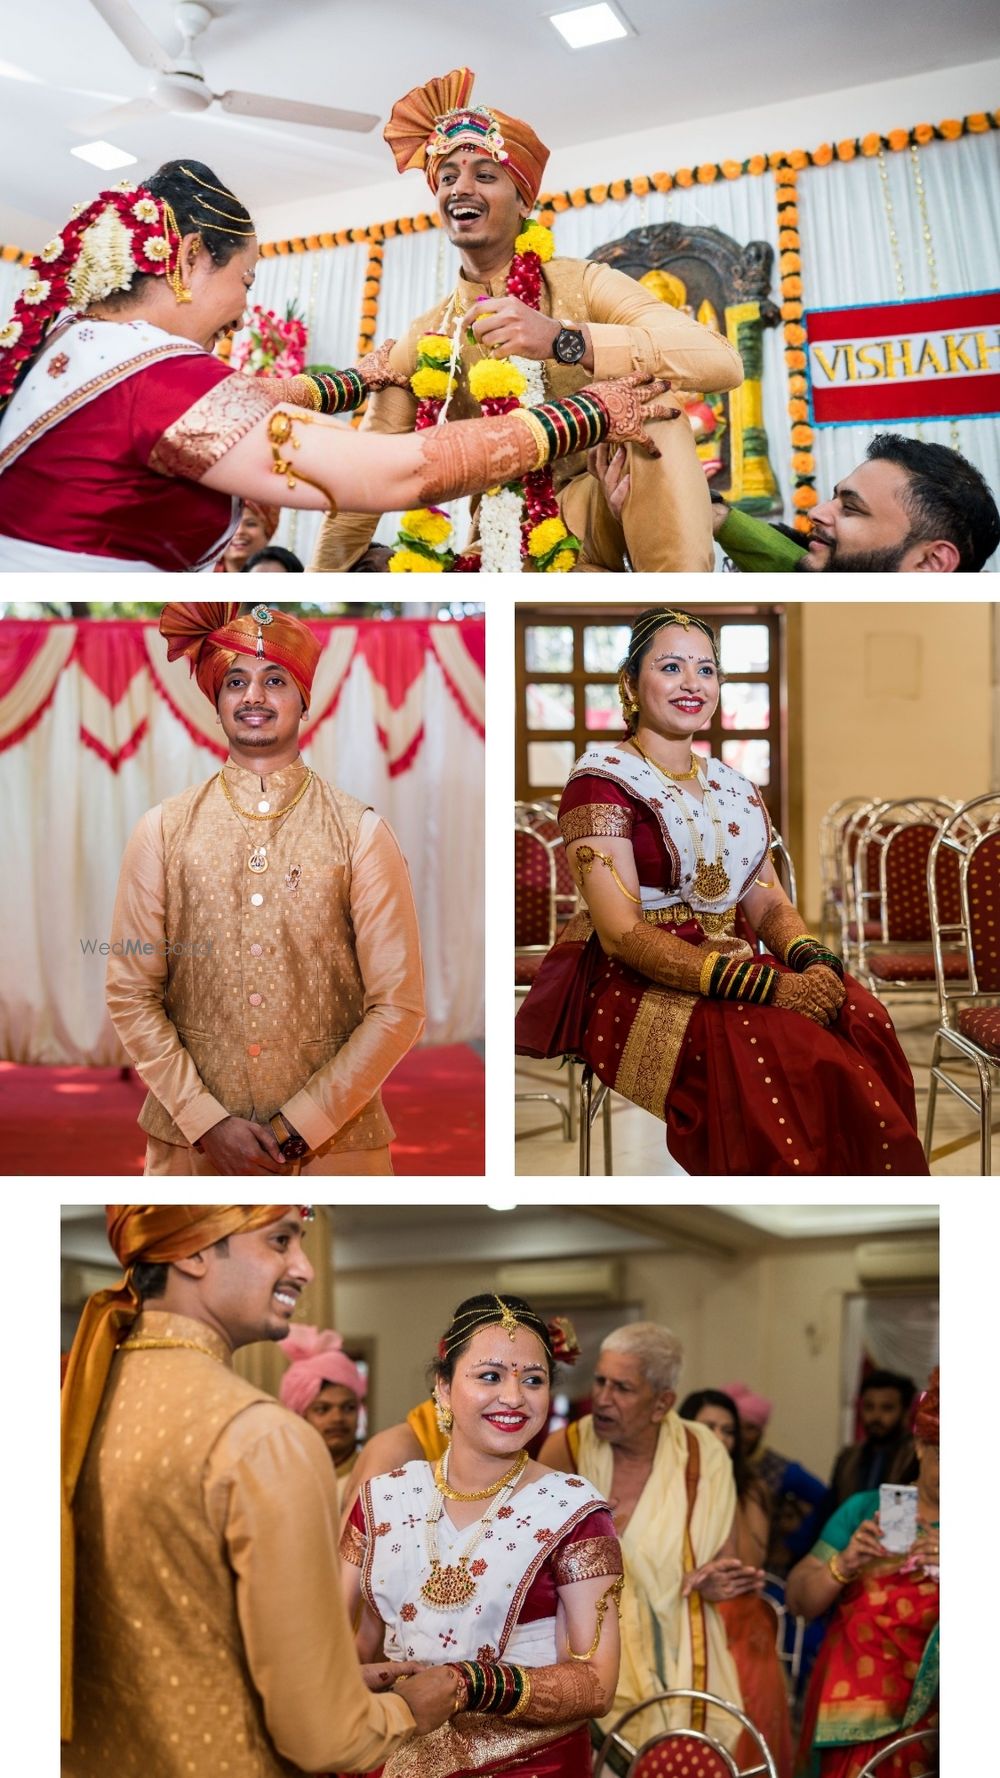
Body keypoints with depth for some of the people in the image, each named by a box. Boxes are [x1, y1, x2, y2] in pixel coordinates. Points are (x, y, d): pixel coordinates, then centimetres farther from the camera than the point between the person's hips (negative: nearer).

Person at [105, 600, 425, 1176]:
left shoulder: (361, 831, -4)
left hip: (331, 1141, -1)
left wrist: (301, 1125, -11)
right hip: (191, 1139, 1)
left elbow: (398, 1006, -6)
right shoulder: (163, 830, 0)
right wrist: (206, 1120, -9)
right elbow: (130, 994, 0)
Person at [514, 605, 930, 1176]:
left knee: (862, 1018, -22)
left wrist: (816, 964, -13)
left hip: (732, 970, 6)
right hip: (632, 986, -6)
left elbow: (768, 902, 12)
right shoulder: (603, 780, -6)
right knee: (782, 1049, -32)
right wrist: (771, 987, -24)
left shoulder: (733, 786, 16)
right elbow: (622, 934, -16)